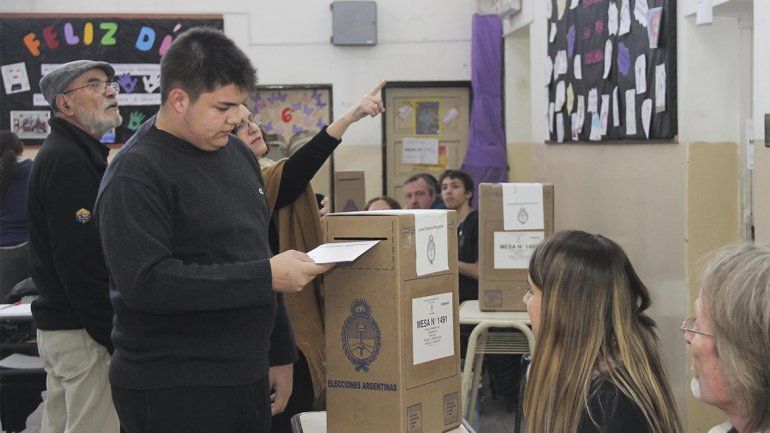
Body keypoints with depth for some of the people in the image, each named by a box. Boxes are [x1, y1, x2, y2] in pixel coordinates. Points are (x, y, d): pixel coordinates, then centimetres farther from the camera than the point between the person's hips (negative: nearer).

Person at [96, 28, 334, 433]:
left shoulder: (238, 154, 12)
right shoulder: (136, 175, -14)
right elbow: (145, 283, -24)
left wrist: (279, 354, 20)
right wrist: (266, 277, -23)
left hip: (247, 378, 7)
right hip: (172, 394, -7)